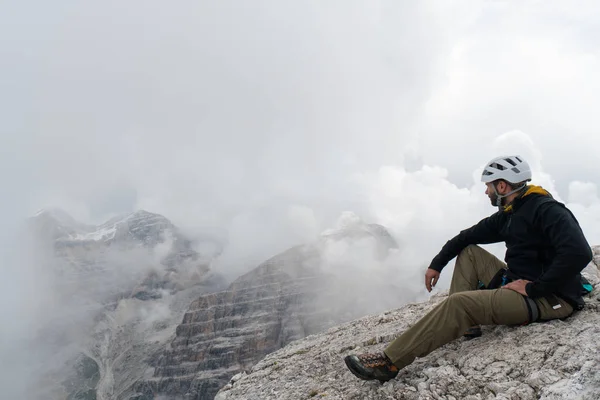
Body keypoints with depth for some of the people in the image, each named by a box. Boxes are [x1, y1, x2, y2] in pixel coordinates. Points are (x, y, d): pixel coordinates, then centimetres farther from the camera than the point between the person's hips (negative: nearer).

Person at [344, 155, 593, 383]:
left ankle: (389, 362, -24)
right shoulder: (507, 215, 11)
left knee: (459, 303, -24)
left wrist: (534, 288, -26)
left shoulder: (547, 209, -16)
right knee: (469, 251, 11)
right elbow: (467, 236, 18)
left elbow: (578, 253, -30)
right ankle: (465, 324, -2)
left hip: (550, 298, -9)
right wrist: (436, 264, 14)